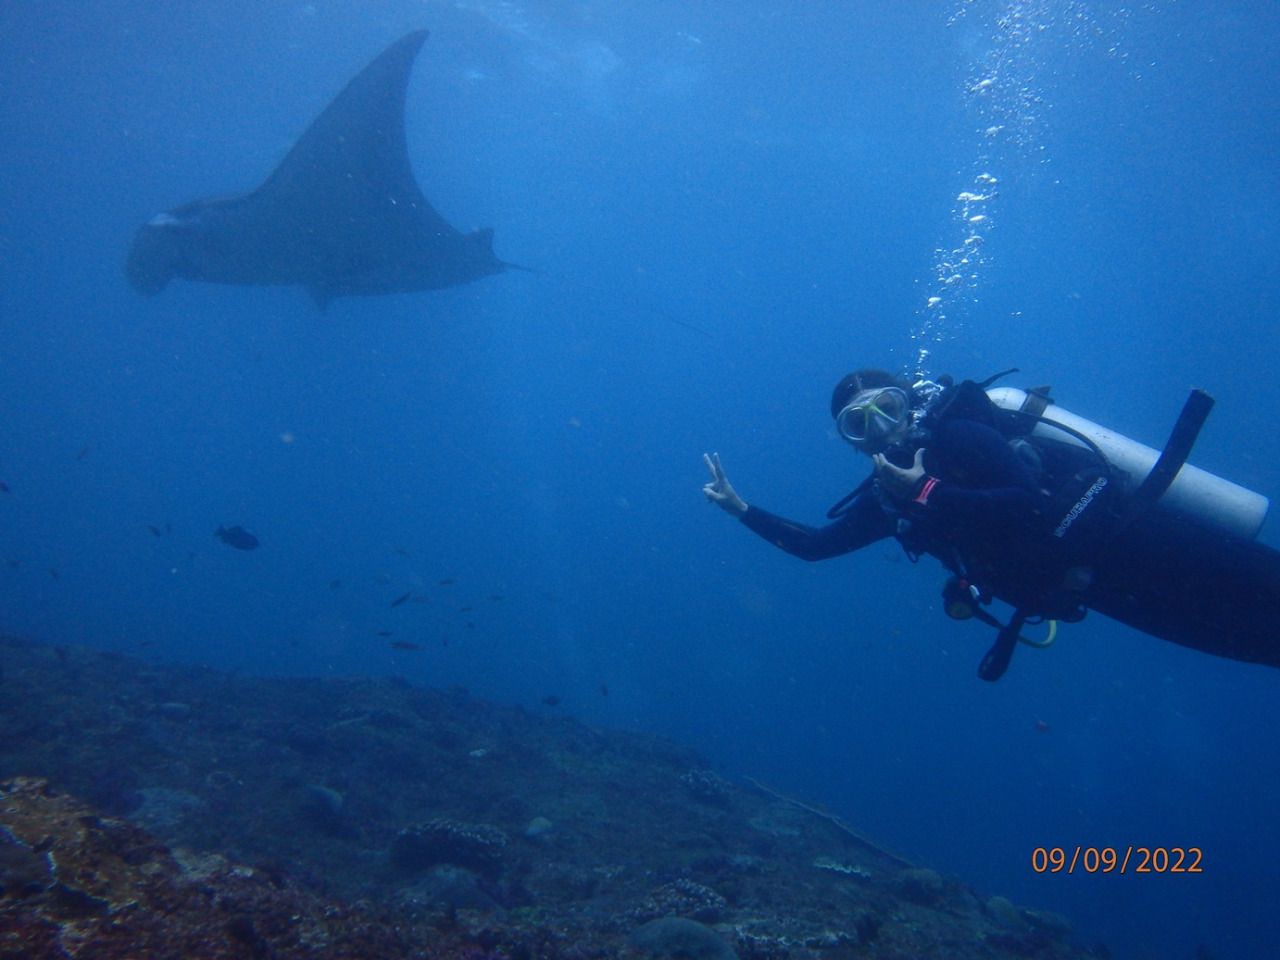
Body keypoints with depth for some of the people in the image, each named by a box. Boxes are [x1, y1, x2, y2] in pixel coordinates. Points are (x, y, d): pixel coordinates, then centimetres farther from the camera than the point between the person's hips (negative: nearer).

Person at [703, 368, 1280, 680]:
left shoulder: (955, 434, -15)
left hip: (1132, 543, -7)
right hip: (1097, 584, 7)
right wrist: (740, 508, 10)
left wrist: (930, 495, -25)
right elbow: (813, 545, 15)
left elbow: (1035, 505, -27)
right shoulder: (887, 497, 9)